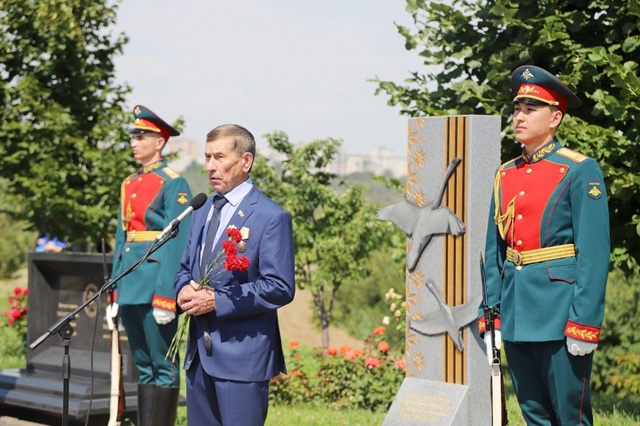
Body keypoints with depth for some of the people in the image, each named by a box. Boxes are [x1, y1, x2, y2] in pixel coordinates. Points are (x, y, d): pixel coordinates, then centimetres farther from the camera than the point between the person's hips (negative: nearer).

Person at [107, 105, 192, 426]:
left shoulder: (173, 185, -7)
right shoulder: (129, 185, 15)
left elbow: (177, 243, -13)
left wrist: (166, 297, -19)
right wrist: (115, 294, 13)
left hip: (155, 284, -7)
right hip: (130, 285, 8)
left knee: (163, 368, -1)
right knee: (143, 368, 12)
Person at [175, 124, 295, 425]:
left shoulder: (271, 217, -9)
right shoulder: (202, 211, 15)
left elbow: (280, 288, -15)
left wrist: (217, 301, -19)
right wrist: (183, 290, -2)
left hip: (243, 355, -7)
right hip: (199, 352, 7)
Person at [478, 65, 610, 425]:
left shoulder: (580, 171, -6)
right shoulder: (505, 175, 12)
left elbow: (595, 253, -12)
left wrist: (583, 323, -17)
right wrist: (491, 316, 9)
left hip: (558, 311, -6)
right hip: (516, 314, 6)